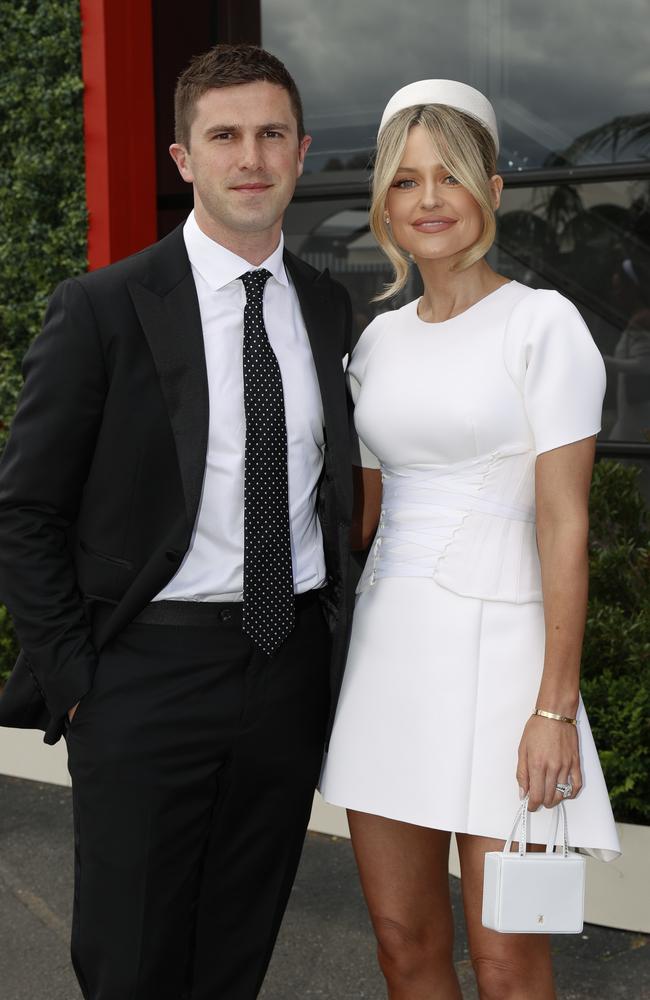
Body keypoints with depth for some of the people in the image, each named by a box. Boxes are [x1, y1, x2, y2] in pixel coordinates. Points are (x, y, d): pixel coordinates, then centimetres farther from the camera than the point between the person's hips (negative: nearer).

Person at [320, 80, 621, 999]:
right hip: (385, 645, 6)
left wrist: (556, 706, -15)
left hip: (494, 644, -5)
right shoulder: (380, 338, 12)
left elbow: (564, 522, -11)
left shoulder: (543, 323, -6)